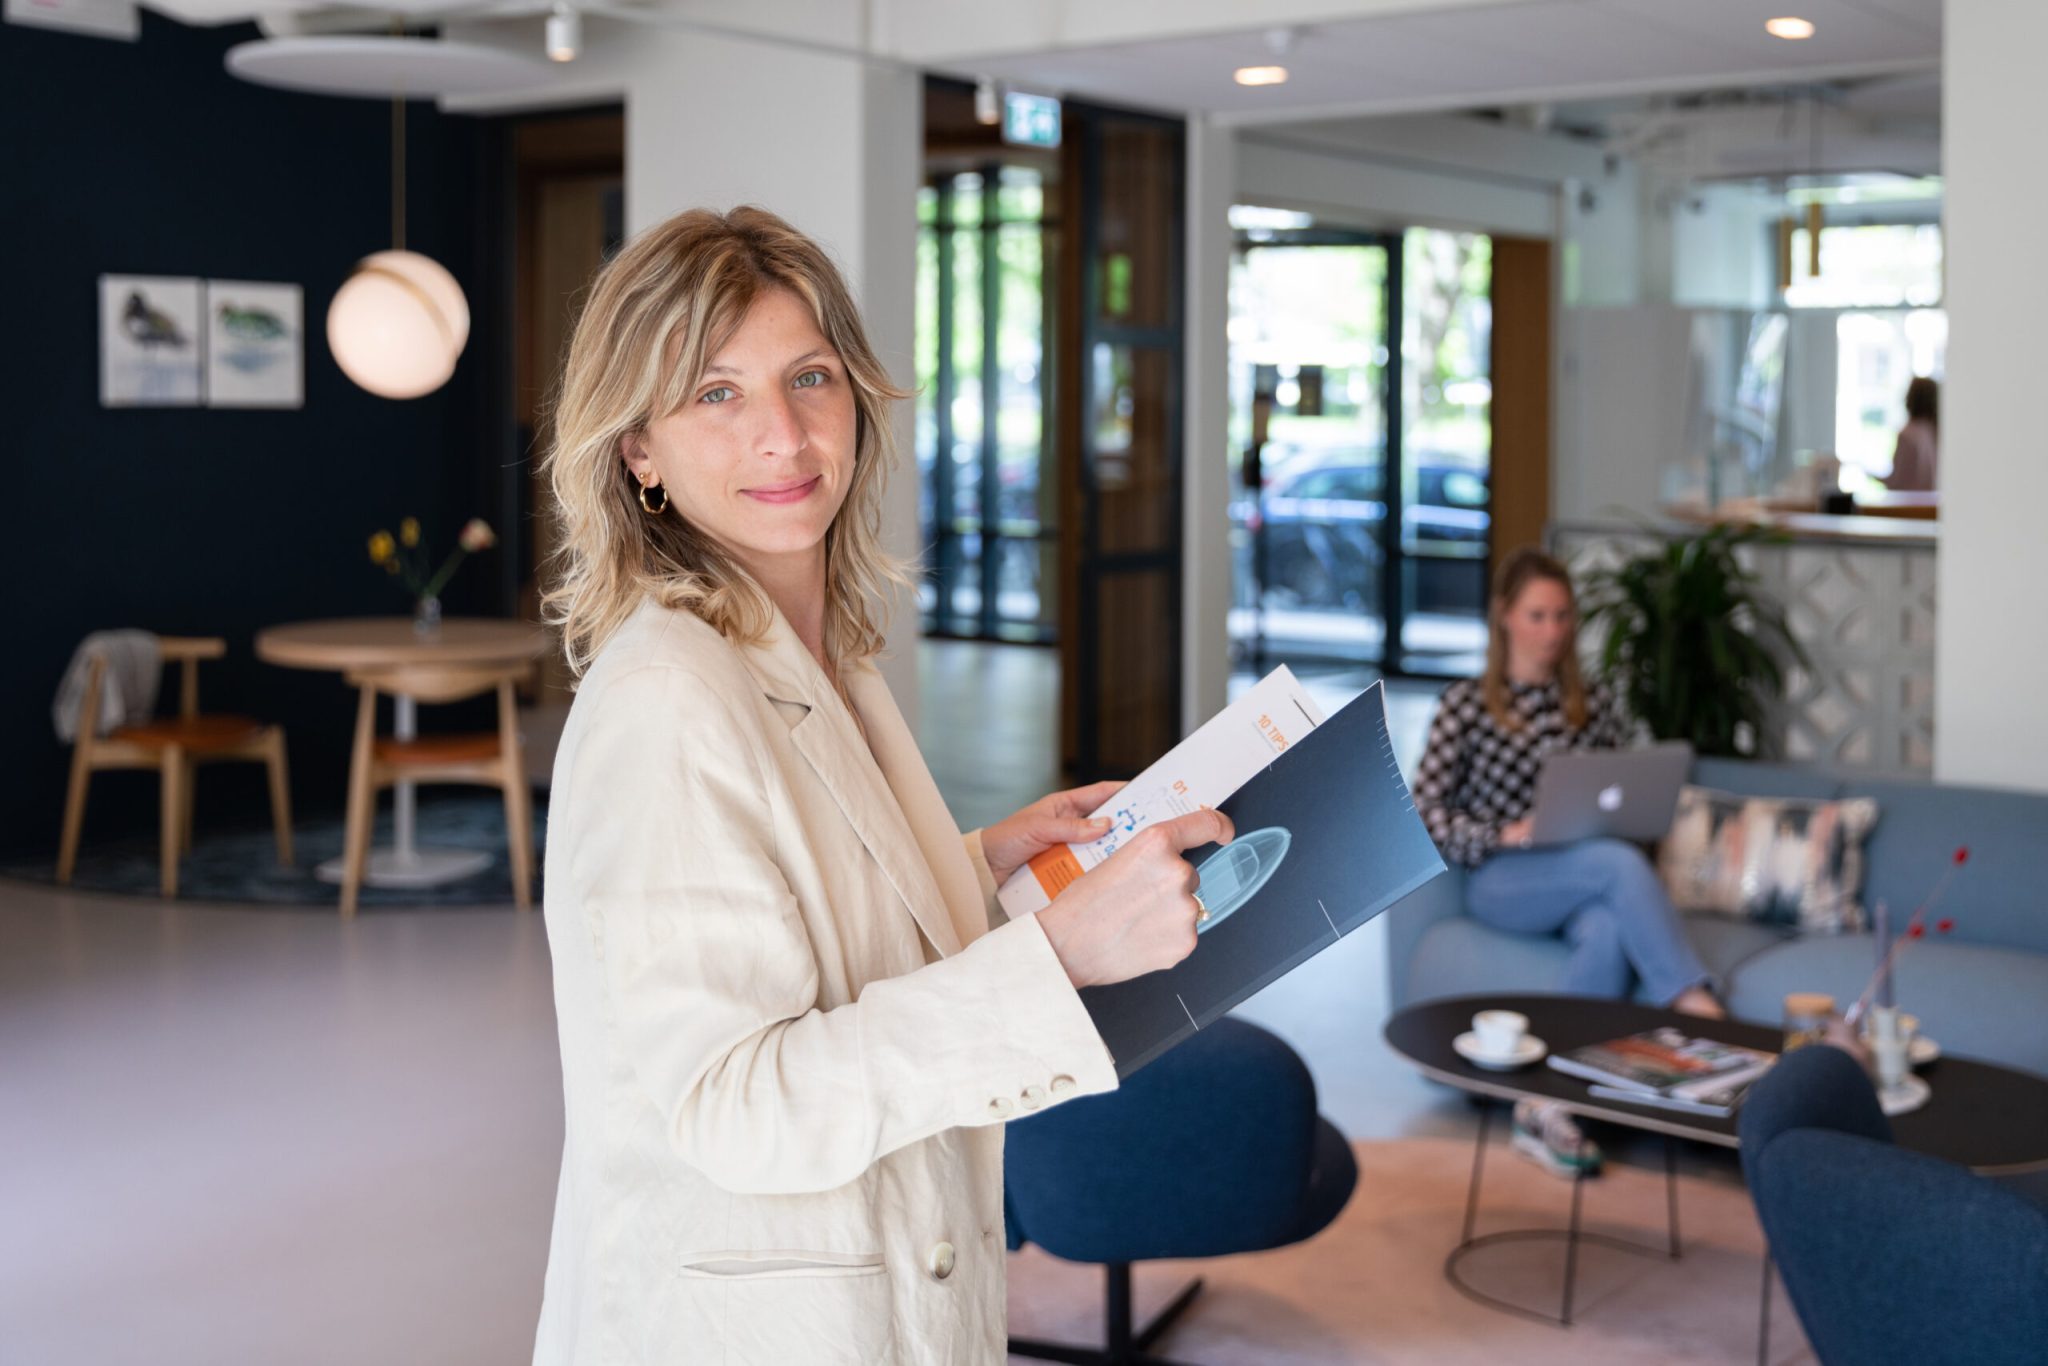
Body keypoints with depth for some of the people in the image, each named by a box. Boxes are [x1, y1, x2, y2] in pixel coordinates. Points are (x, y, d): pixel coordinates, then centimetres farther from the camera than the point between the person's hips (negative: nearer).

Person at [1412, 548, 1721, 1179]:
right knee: (1619, 864, -33)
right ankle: (1695, 1005, -34)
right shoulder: (1467, 704, 4)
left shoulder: (1594, 703, 16)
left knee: (1610, 931, -34)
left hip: (1582, 879, 3)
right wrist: (1505, 835, -17)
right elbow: (1424, 811, -2)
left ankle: (1546, 1102, -35)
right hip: (1500, 881, -3)